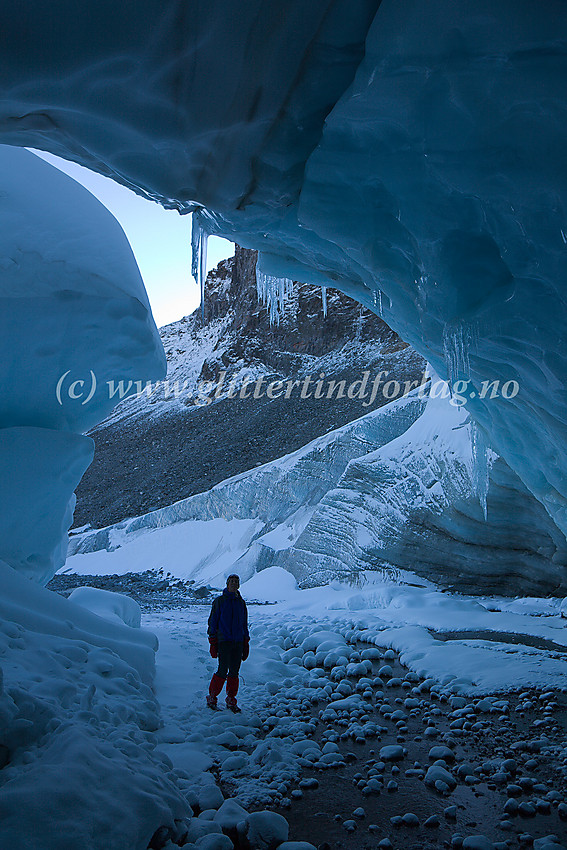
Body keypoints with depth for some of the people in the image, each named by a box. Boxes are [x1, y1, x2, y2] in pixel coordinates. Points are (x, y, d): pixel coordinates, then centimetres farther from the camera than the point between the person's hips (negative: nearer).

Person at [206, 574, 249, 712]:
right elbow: (212, 622, 0)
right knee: (222, 671, -8)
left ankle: (231, 701, 16)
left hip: (238, 642, 4)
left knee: (234, 672, 5)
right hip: (223, 640, -4)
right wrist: (213, 643, -6)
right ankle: (211, 698, 8)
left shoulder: (241, 602, 14)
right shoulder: (219, 601, 1)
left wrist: (246, 644, 14)